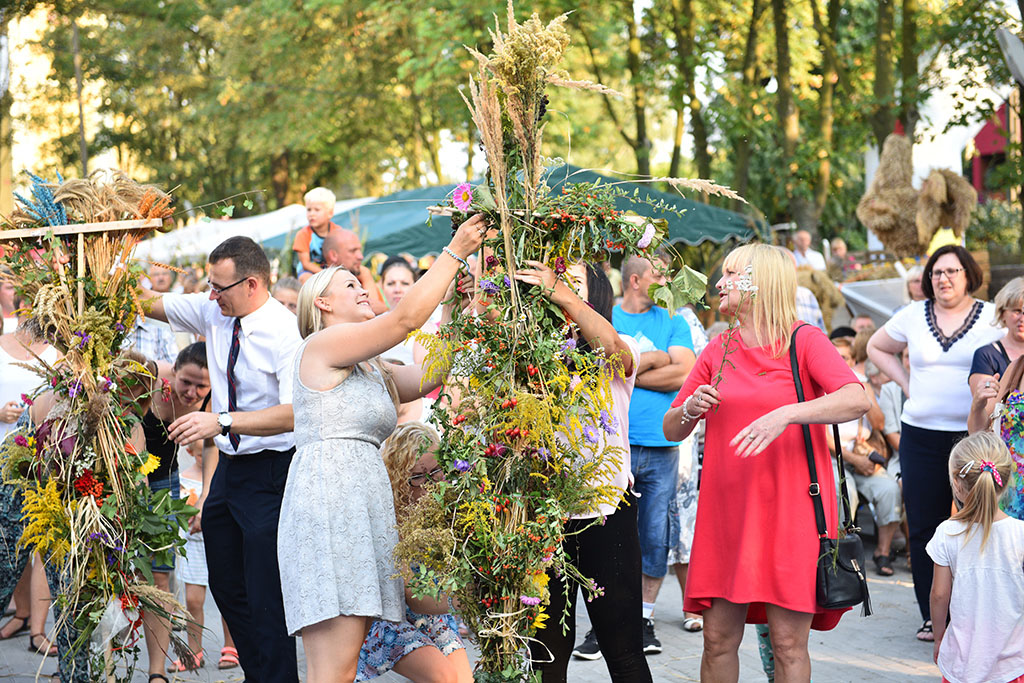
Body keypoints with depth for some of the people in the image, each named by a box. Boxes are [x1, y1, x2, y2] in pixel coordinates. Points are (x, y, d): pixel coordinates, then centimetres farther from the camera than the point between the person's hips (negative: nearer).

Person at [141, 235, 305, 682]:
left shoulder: (286, 333, -19)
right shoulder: (213, 313, 3)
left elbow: (295, 413, -27)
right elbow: (150, 304, 15)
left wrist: (222, 421, -33)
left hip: (271, 473, -8)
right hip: (228, 467, 8)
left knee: (265, 599, -10)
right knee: (226, 587, 18)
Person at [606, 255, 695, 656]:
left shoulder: (672, 322, 13)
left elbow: (685, 374, -2)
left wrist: (626, 371, -4)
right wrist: (658, 359, -6)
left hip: (661, 447, 3)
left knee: (655, 538, 3)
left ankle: (645, 620, 14)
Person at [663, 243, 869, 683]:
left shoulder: (804, 341, -3)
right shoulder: (718, 350, 12)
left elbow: (857, 400, -20)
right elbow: (671, 430, 16)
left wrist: (786, 414, -31)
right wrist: (690, 409, -6)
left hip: (790, 507, -4)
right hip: (726, 509, 4)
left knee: (788, 643, -4)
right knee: (718, 638, 3)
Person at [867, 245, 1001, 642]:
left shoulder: (992, 318, 1)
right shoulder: (913, 316, 8)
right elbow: (877, 347, 23)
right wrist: (906, 383, 10)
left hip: (974, 435, -2)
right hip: (921, 435, 2)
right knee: (924, 527, 2)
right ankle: (932, 616, 11)